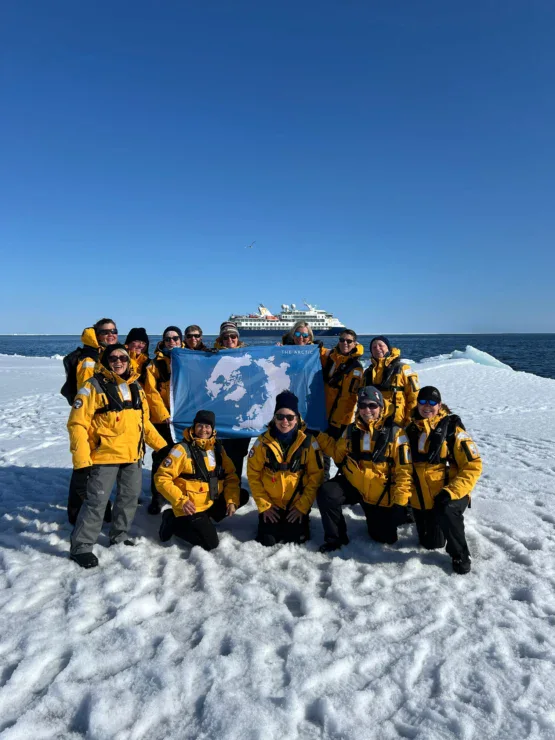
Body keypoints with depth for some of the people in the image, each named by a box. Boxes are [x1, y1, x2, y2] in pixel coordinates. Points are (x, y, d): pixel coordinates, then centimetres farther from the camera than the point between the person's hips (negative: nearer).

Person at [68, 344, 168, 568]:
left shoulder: (136, 387, 10)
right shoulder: (93, 387, -10)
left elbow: (144, 422, 18)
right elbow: (77, 424, -13)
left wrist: (161, 445, 15)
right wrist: (82, 460, -19)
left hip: (133, 456, 7)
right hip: (104, 456, -6)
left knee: (130, 498, 15)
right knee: (96, 501, -3)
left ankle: (119, 537, 33)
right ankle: (81, 547, 13)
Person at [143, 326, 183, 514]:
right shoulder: (156, 363, 2)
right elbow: (151, 392, -5)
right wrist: (164, 414, -13)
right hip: (162, 418, -2)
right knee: (161, 458, 2)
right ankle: (156, 498, 13)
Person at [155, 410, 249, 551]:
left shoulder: (217, 447, 3)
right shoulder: (182, 449, -17)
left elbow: (230, 475, 7)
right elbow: (162, 478, -17)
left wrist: (232, 500, -7)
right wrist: (181, 501, -23)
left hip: (213, 502, 7)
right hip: (191, 507, -7)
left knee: (242, 496, 0)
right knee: (210, 543, -11)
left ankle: (204, 518, 5)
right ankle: (173, 522, 7)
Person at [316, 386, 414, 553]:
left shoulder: (395, 433, -13)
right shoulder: (351, 430, -1)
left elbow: (404, 470, -13)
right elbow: (338, 454, 15)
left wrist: (400, 503, -18)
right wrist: (319, 437, 5)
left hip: (381, 494, -2)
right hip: (353, 485, 2)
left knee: (385, 537, 8)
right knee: (326, 494, -25)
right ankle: (335, 538, -2)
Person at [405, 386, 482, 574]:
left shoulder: (452, 428, -10)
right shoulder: (411, 430, 4)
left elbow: (473, 465, -13)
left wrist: (451, 492, -23)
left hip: (449, 495, -4)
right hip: (421, 499, 5)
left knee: (447, 511, -36)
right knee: (431, 544, 9)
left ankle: (460, 556, -10)